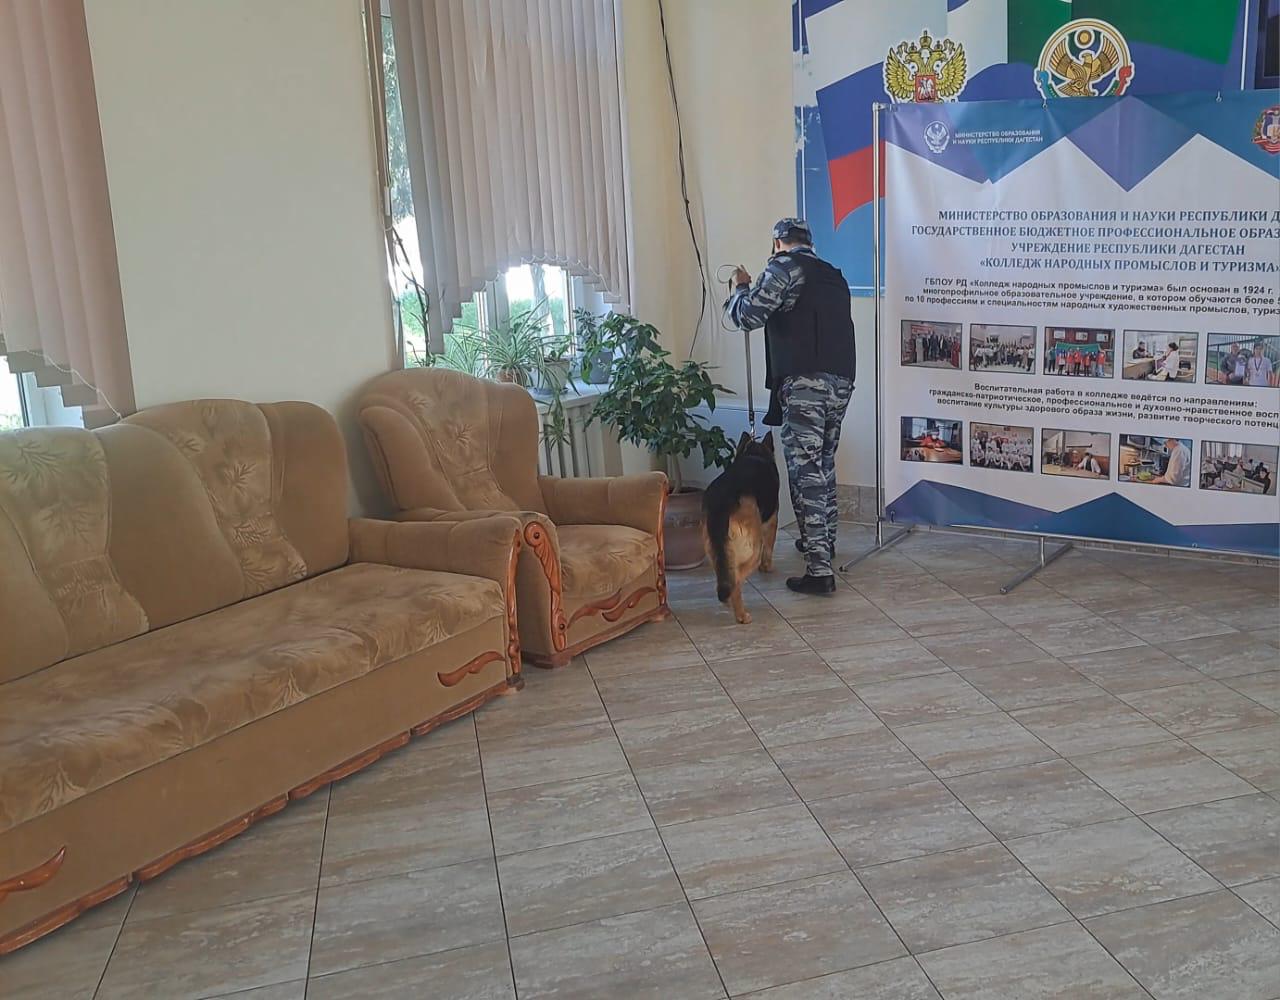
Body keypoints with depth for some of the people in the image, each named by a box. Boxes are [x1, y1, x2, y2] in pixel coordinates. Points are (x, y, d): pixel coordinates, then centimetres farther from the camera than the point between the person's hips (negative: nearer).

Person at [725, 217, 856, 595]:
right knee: (824, 464, 23)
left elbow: (747, 315, -8)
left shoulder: (785, 266, -1)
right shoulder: (833, 276, 22)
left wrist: (741, 288, 12)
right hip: (841, 382, 8)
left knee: (806, 471, -8)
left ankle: (819, 570, -11)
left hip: (805, 382, -8)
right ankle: (825, 541, 38)